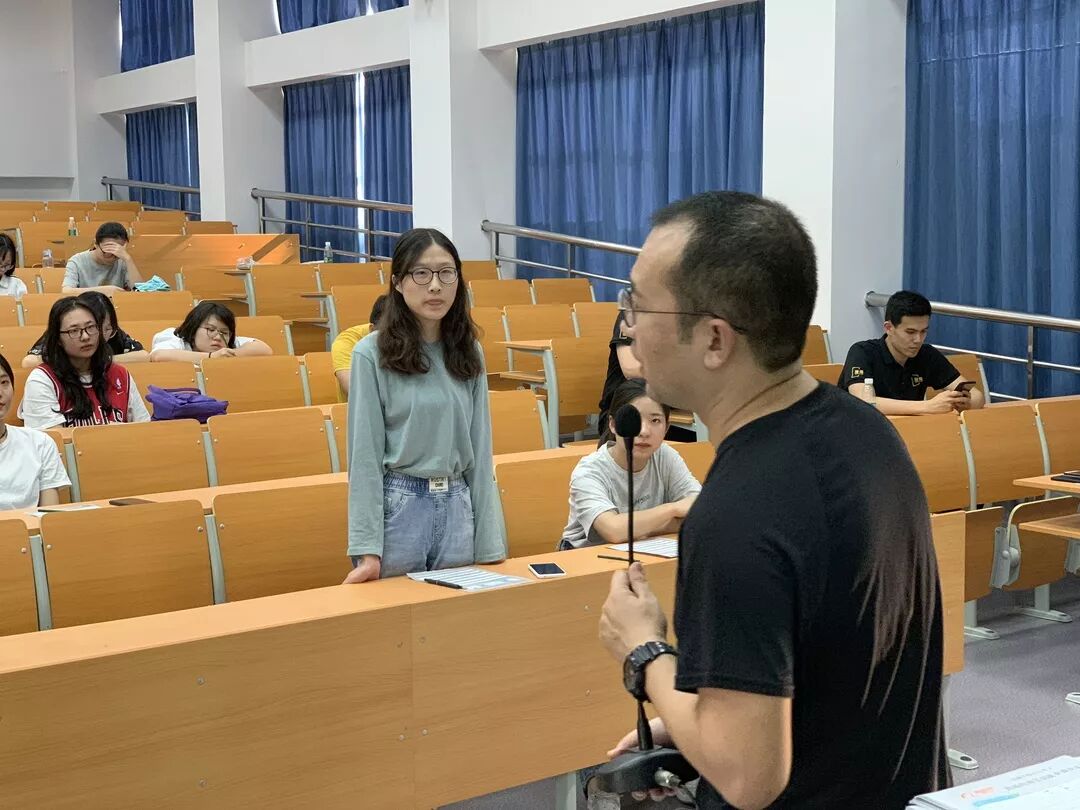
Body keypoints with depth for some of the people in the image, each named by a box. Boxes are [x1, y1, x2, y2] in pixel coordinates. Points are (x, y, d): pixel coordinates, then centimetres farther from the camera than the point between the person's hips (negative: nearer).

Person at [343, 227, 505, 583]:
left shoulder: (469, 354, 6)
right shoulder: (372, 354, -7)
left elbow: (480, 450, 6)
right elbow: (365, 455, -9)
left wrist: (489, 545, 3)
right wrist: (368, 549, -13)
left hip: (458, 508, 4)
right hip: (398, 506, -4)